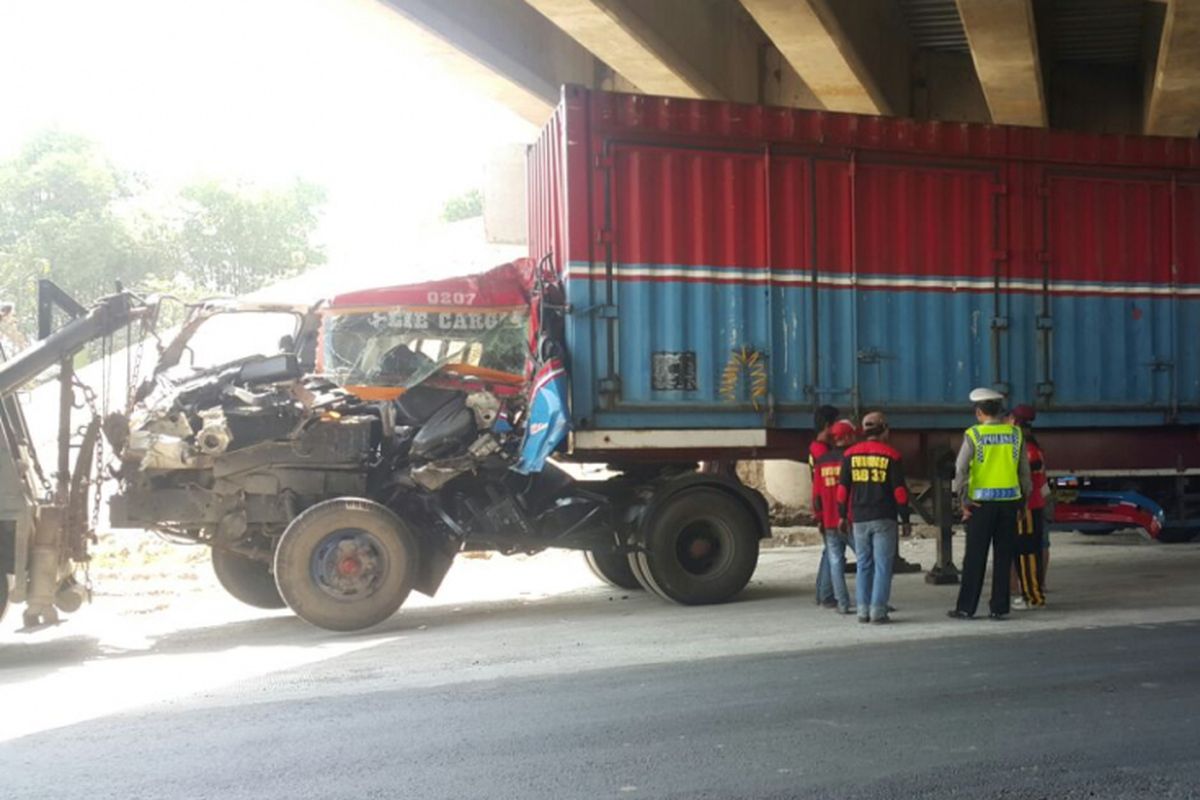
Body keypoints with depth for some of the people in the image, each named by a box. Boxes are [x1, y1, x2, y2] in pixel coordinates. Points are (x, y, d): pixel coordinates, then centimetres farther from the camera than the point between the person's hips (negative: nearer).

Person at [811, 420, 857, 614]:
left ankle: (843, 603, 5)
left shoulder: (821, 462, 7)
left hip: (830, 522, 4)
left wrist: (819, 518, 16)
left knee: (835, 561, 7)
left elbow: (817, 494, 9)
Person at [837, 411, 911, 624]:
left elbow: (843, 487, 7)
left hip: (859, 519, 3)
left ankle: (863, 610, 8)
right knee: (882, 565, 0)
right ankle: (878, 611, -5)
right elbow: (899, 491, -4)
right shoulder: (891, 455, -3)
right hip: (884, 519, -3)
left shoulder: (850, 454, 5)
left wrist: (843, 515, 15)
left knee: (863, 565, 10)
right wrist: (905, 519, 3)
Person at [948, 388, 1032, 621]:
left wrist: (963, 499, -6)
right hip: (1009, 501, 3)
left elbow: (961, 470, -12)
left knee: (975, 557, 4)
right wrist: (1024, 498, 13)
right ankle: (999, 607, 11)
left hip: (981, 502, -2)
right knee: (1003, 556, 9)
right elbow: (1025, 471, 6)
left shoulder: (973, 435, -6)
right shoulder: (1015, 434, 3)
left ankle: (966, 607, 8)